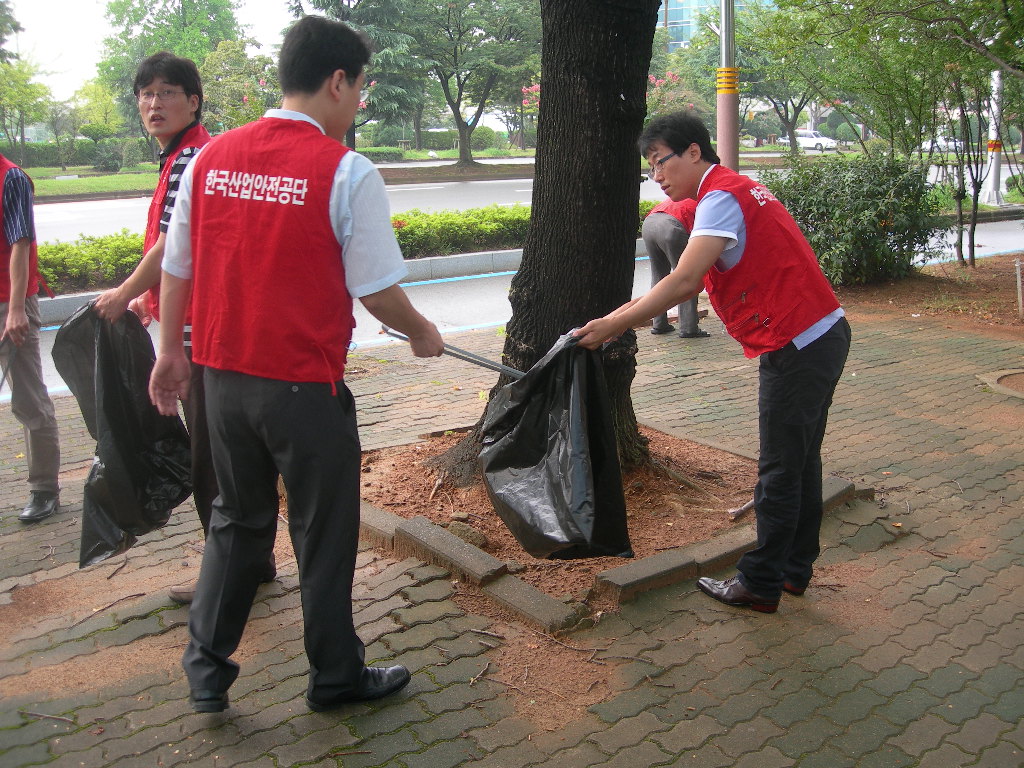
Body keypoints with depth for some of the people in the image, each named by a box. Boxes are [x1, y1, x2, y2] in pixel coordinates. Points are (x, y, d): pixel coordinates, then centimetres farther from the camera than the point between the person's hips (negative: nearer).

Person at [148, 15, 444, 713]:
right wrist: (423, 335, 7)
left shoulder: (212, 158, 3)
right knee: (324, 535, 12)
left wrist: (171, 351, 21)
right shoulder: (347, 172, -13)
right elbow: (377, 290, -12)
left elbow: (175, 270, 9)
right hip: (304, 386, -5)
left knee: (238, 521, 23)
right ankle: (336, 677, 29)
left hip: (223, 376, 6)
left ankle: (207, 669, 31)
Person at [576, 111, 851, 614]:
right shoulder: (734, 190, 17)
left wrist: (613, 325, -22)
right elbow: (693, 283, 14)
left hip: (797, 348, -10)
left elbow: (683, 282, -27)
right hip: (825, 334, 10)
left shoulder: (721, 197, -15)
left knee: (780, 471, 0)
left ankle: (760, 584, 13)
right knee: (801, 461, 17)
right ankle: (794, 569, 30)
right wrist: (621, 316, 6)